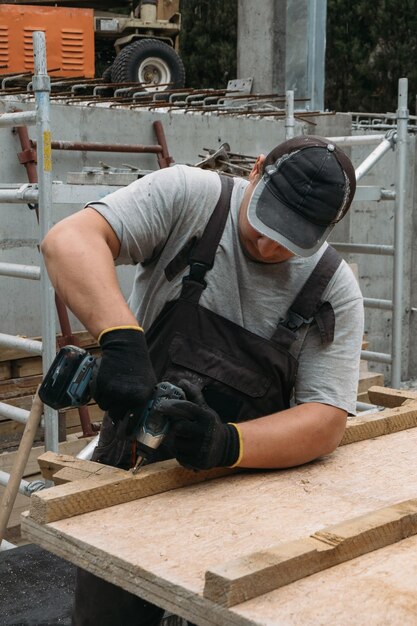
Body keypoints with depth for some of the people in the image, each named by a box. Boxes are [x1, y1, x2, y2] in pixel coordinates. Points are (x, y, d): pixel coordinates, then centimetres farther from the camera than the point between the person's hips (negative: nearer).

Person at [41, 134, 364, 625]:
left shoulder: (335, 291, -9)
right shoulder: (187, 196, -13)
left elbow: (326, 420, -13)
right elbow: (67, 240, -25)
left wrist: (227, 444, -32)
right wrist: (121, 338, -42)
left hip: (244, 495, 1)